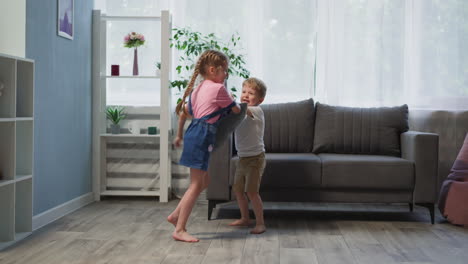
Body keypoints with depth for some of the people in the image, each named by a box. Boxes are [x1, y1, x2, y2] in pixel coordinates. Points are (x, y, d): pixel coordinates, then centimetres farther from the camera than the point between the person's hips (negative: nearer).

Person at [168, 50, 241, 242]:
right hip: (202, 137, -10)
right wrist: (232, 100, 24)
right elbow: (236, 110, 2)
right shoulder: (219, 88, -7)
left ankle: (176, 215, 22)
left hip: (195, 133, 10)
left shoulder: (198, 89, 18)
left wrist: (179, 135, 32)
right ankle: (179, 230, -1)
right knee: (196, 185, -5)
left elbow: (184, 111, 24)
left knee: (204, 181, 18)